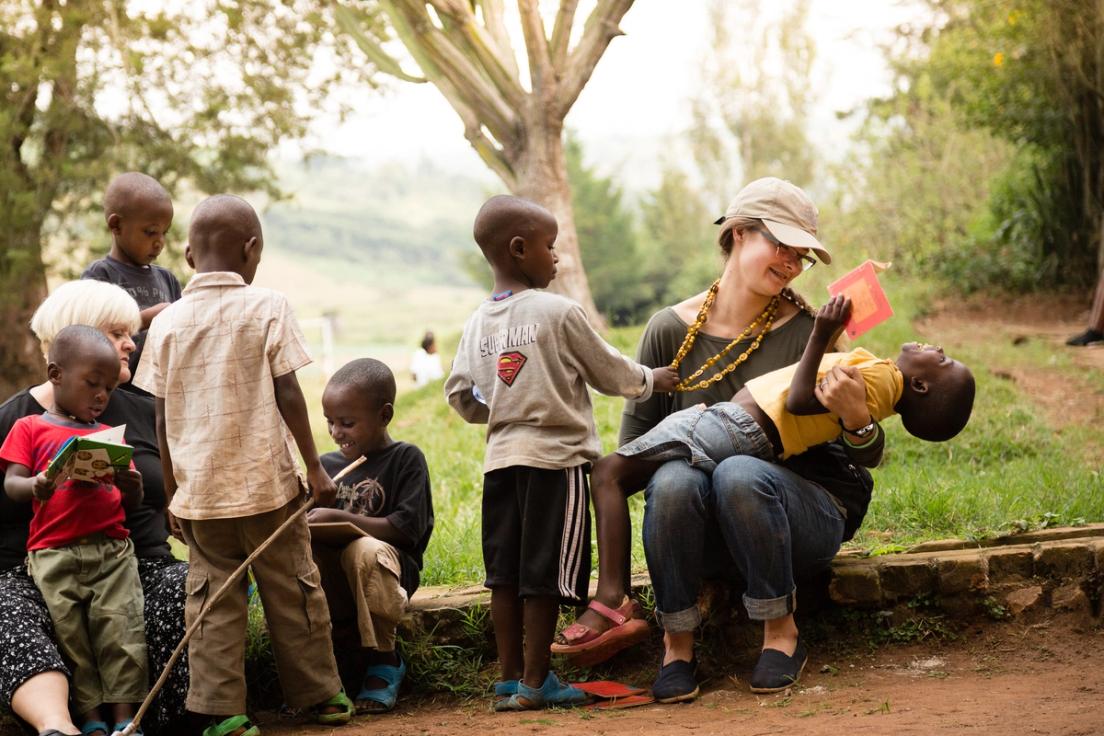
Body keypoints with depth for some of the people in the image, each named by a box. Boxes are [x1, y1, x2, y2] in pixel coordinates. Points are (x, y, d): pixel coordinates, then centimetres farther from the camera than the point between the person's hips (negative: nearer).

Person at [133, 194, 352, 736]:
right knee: (291, 590, 10)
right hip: (265, 483, -2)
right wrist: (315, 467, 0)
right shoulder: (266, 308, -5)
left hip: (197, 489, 2)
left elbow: (162, 419, 5)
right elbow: (288, 397, -7)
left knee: (212, 598, 7)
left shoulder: (167, 322, 3)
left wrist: (173, 492, 13)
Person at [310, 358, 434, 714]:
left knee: (366, 549, -38)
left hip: (392, 571, -4)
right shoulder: (326, 465, 15)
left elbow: (407, 529, -13)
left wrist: (340, 519, -19)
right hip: (331, 578, 4)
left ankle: (384, 662, -18)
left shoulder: (405, 459, -1)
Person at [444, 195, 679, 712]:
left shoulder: (478, 323, 7)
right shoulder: (559, 313, -10)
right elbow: (609, 372, 0)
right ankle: (535, 683, 4)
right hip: (555, 456, -6)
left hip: (501, 458, 6)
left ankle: (510, 679, 15)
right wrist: (651, 380, 18)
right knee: (545, 575, 0)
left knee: (504, 573, 9)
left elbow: (460, 396, 11)